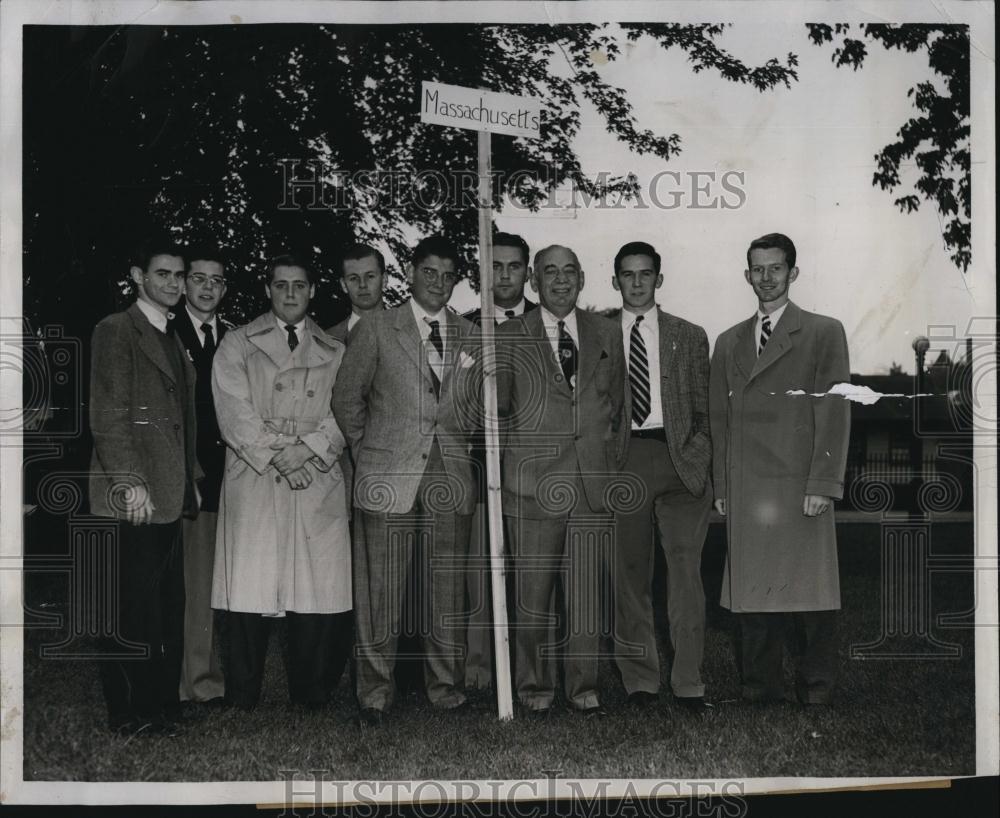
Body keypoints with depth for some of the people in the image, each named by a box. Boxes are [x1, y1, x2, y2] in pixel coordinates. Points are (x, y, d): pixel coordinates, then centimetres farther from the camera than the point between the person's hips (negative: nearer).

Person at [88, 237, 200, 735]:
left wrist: (191, 479, 16)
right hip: (136, 497, -8)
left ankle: (162, 705, 20)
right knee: (134, 609, -4)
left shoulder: (171, 339, 21)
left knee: (169, 605, 11)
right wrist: (130, 483, -19)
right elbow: (107, 414, -12)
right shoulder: (116, 331, -5)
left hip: (171, 494, 9)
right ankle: (130, 714, 5)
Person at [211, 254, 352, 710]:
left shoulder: (335, 352, 17)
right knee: (249, 591, -6)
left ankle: (310, 700, 6)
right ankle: (242, 705, 2)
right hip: (253, 481, -1)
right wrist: (276, 454, -11)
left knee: (318, 595, -4)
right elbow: (234, 413, 1)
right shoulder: (237, 345, 13)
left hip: (318, 481, 1)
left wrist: (307, 448, -11)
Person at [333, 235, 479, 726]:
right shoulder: (376, 329, 4)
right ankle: (375, 694, 7)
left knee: (446, 592, 4)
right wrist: (368, 450, 7)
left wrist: (459, 444, 11)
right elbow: (347, 399, 8)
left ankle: (445, 687, 16)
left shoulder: (469, 336, 13)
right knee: (380, 589, -2)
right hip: (389, 476, -3)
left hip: (450, 478, 3)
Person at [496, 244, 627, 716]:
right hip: (532, 484, -2)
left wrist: (615, 467, 10)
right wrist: (512, 456, 2)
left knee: (585, 593, 5)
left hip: (594, 483, 2)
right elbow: (496, 407, 8)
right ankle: (534, 687, 14)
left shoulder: (607, 335, 13)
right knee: (532, 593, 1)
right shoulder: (510, 337, 5)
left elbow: (619, 408, 15)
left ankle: (583, 687, 15)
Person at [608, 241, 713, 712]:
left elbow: (704, 410, 10)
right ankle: (639, 680, 13)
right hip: (622, 462, 1)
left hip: (679, 460, 0)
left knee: (685, 570, -6)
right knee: (629, 573, 4)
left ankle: (688, 683, 0)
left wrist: (699, 459, -5)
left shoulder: (689, 337, 13)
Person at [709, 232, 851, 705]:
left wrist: (822, 485, -10)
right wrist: (721, 486, 8)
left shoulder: (824, 333, 4)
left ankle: (816, 688, 11)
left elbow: (834, 413, -3)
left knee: (810, 590, -1)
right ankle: (759, 687, 14)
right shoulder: (728, 343, 18)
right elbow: (719, 418, 16)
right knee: (752, 591, 4)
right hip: (745, 491, 4)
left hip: (800, 487, -3)